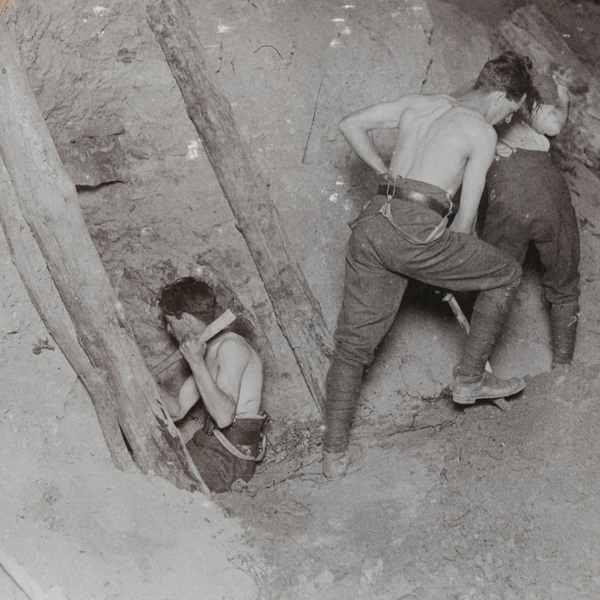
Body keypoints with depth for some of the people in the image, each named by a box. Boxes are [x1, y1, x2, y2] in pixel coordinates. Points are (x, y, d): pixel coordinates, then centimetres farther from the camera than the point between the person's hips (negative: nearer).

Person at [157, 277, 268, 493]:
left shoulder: (231, 347, -18)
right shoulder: (208, 350, 13)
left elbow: (224, 416, -30)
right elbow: (177, 410, 12)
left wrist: (196, 363, -27)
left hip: (230, 457, -9)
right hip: (208, 444, 9)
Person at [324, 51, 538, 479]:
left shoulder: (419, 104, 21)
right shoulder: (482, 132, 4)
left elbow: (351, 125, 26)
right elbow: (466, 219, 3)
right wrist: (448, 264, 19)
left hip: (372, 222, 7)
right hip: (415, 228, -6)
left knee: (354, 342, 14)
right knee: (506, 274, 17)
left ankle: (334, 453, 20)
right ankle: (470, 379, 22)